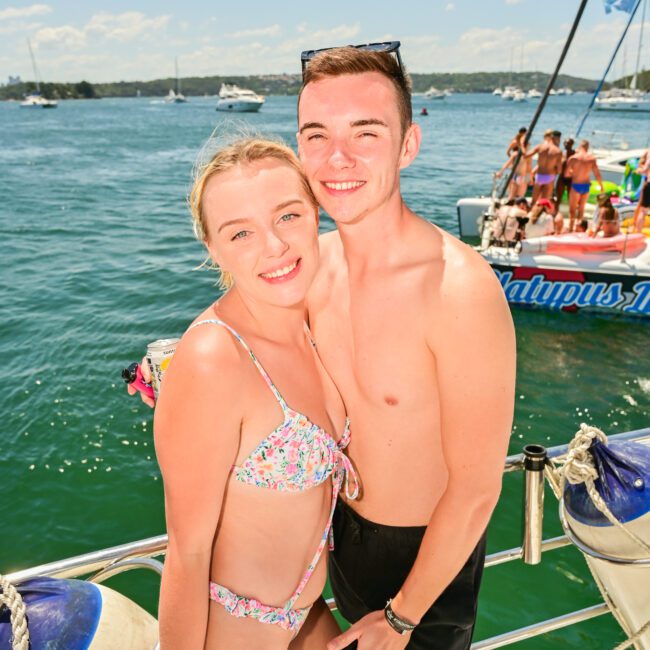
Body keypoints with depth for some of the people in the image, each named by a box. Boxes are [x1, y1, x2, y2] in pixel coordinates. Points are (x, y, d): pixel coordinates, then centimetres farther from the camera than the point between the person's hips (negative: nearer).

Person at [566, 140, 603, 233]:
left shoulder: (573, 158, -12)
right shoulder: (592, 158, -4)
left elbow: (567, 174, -9)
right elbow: (597, 174, -2)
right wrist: (601, 186, 8)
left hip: (576, 185, -3)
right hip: (586, 185, 3)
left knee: (572, 208, 7)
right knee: (581, 208, 17)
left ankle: (571, 228, 2)